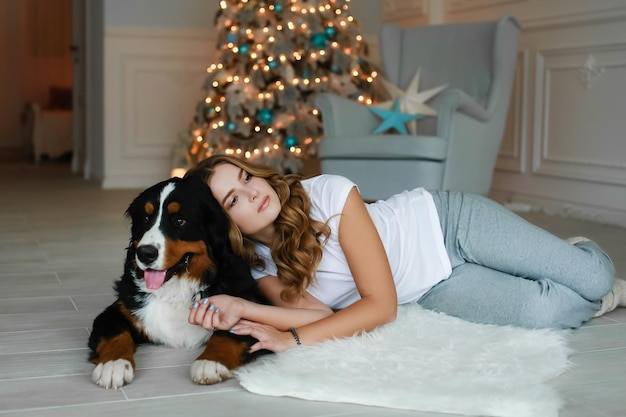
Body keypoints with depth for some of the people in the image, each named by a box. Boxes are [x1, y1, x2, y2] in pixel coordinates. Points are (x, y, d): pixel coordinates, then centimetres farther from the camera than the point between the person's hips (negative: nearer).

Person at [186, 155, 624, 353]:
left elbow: (381, 304, -28)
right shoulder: (258, 265, -12)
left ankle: (581, 253, 23)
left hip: (447, 223, -3)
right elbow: (322, 314, -23)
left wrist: (291, 339, -37)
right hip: (435, 289, 3)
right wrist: (240, 308, -37)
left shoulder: (328, 192, -28)